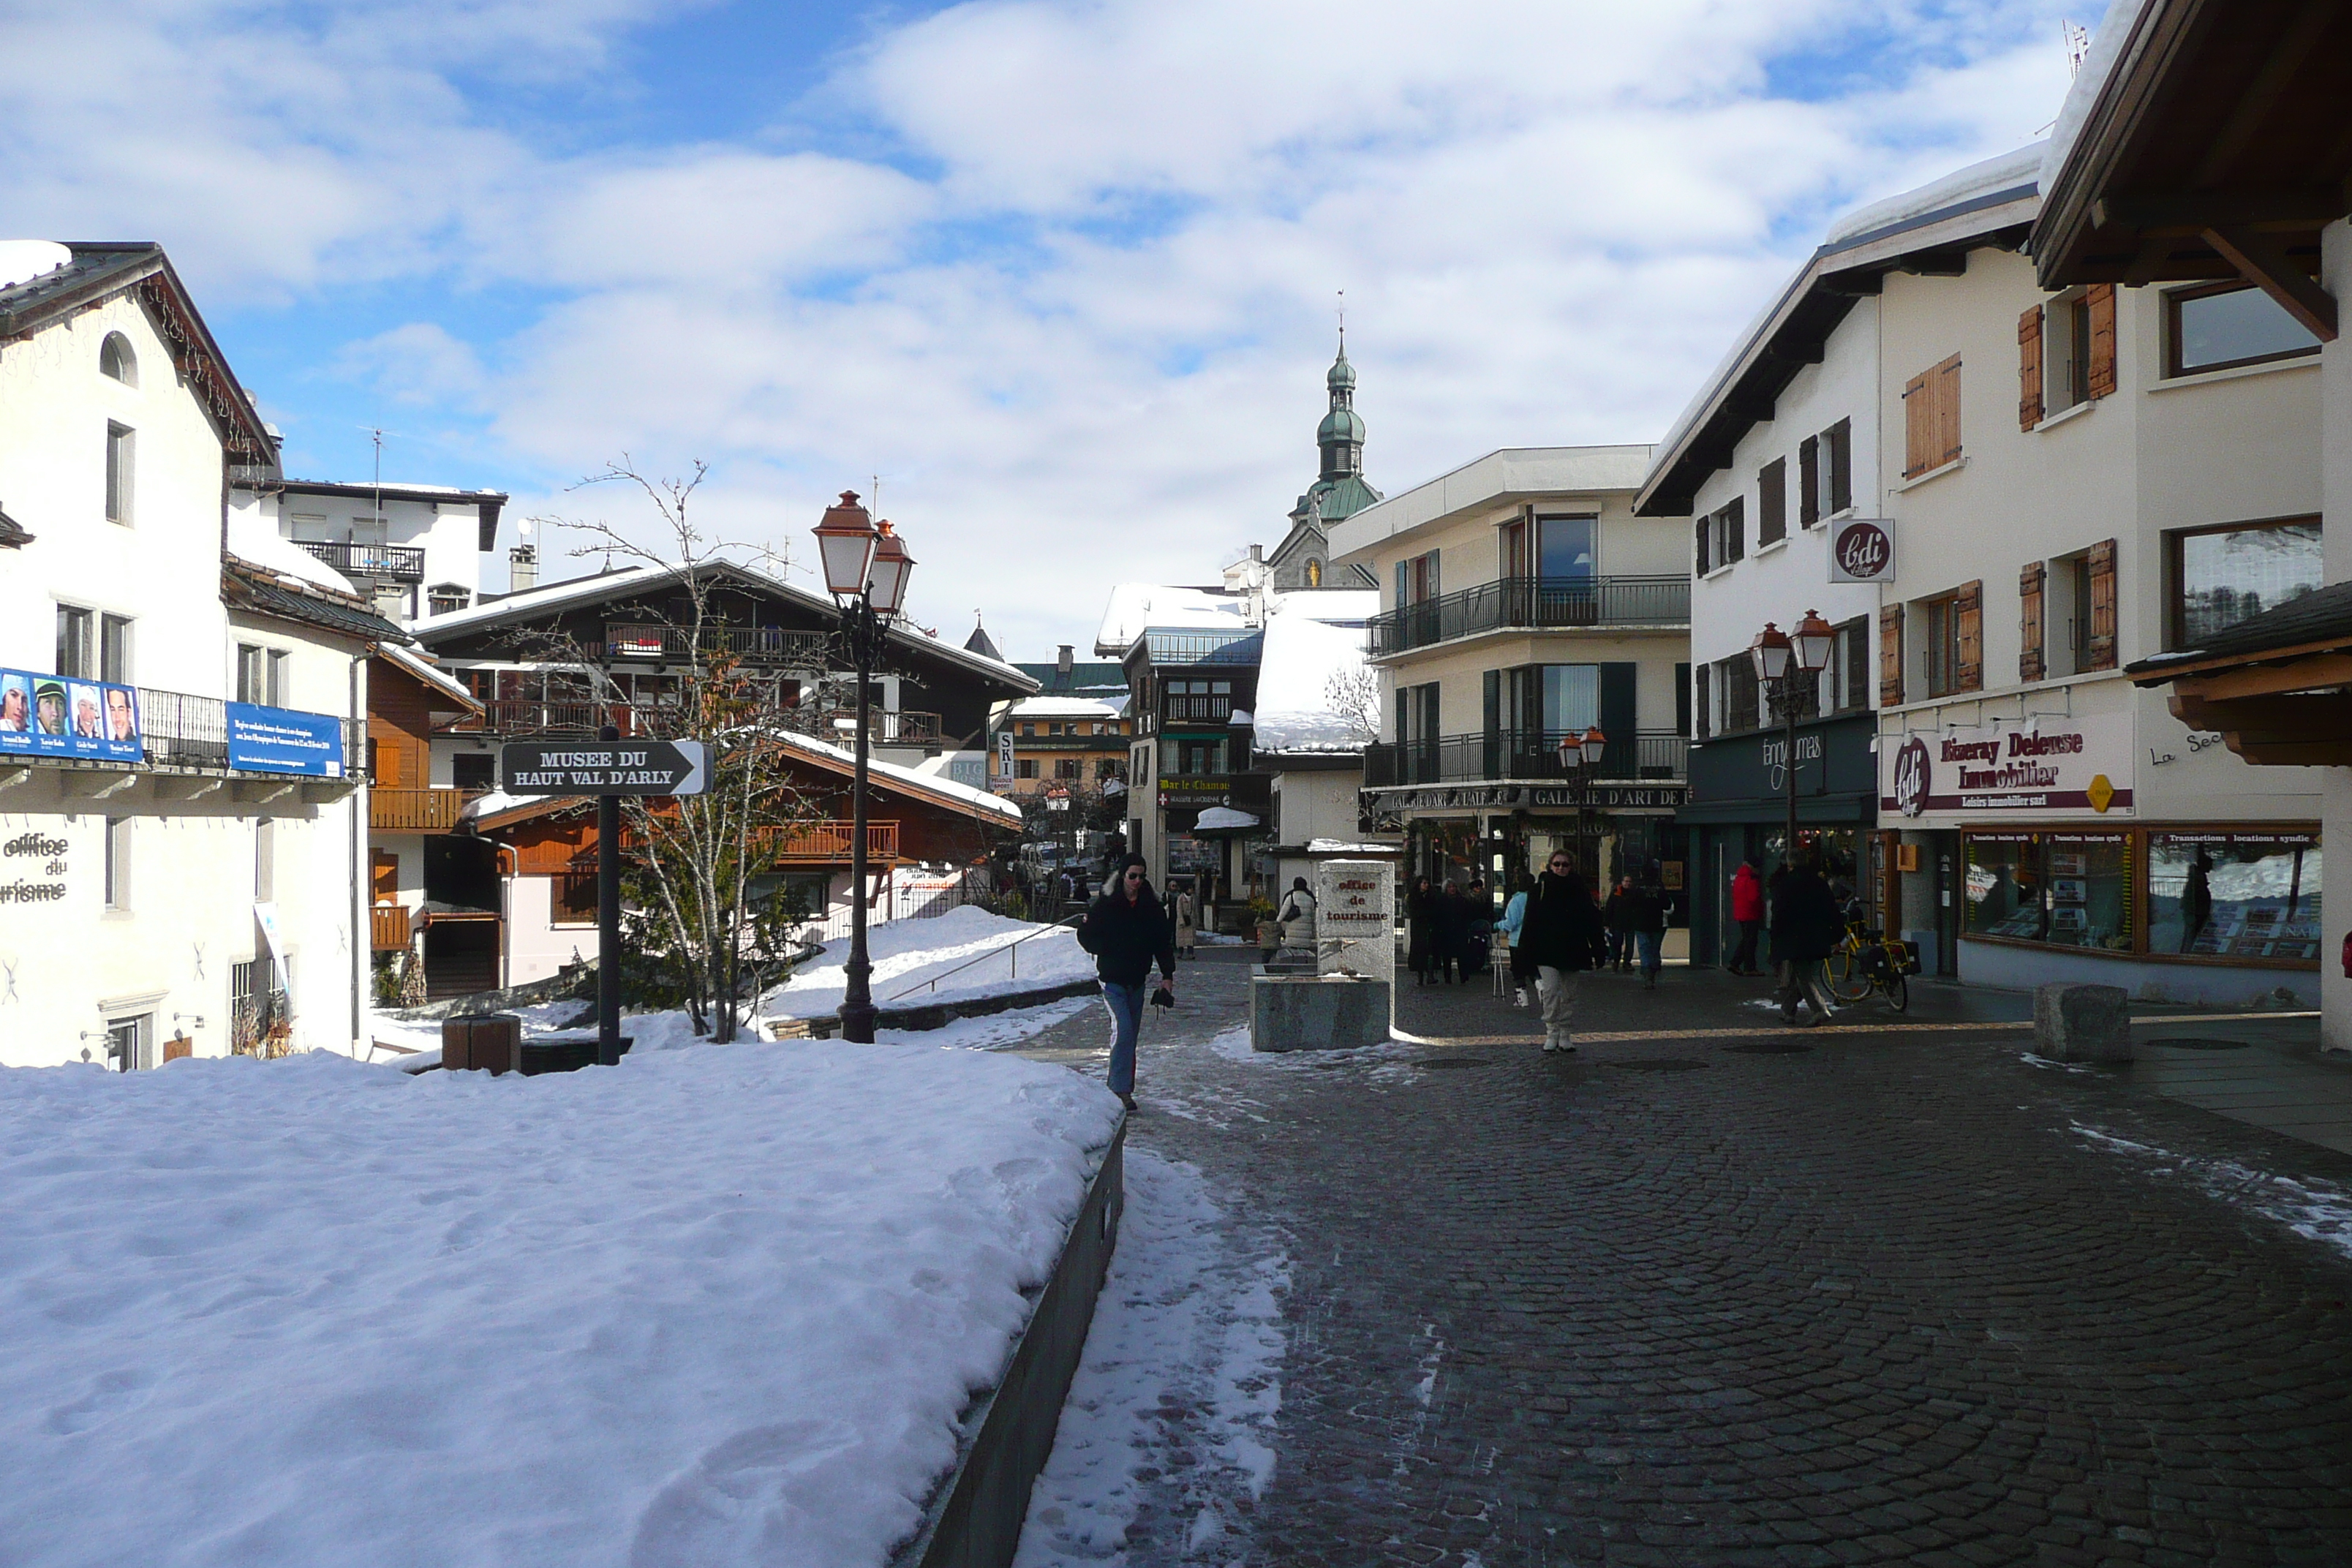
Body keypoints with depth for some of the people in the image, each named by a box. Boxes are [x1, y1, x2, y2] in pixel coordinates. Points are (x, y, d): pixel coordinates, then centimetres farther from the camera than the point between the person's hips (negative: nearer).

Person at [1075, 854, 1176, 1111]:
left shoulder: (1151, 907, 4)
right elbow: (1085, 936, 2)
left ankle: (1123, 1086, 19)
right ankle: (1121, 1089, -16)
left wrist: (1167, 975, 1)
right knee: (1123, 1029, -17)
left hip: (1137, 981, 5)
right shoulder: (1106, 905, -6)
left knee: (1131, 1034, 9)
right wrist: (1106, 952, -10)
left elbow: (1164, 942, 8)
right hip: (1112, 979, -4)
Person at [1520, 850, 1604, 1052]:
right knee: (1550, 989, -13)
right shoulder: (1540, 889, 2)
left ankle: (1564, 1034, 16)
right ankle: (1552, 1033, -5)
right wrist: (1527, 949, -3)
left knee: (1569, 993, 7)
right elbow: (1531, 920, 2)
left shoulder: (1580, 890, 5)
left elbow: (1592, 921, 7)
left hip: (1572, 950, 2)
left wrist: (1597, 948, 1)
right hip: (1547, 950, -2)